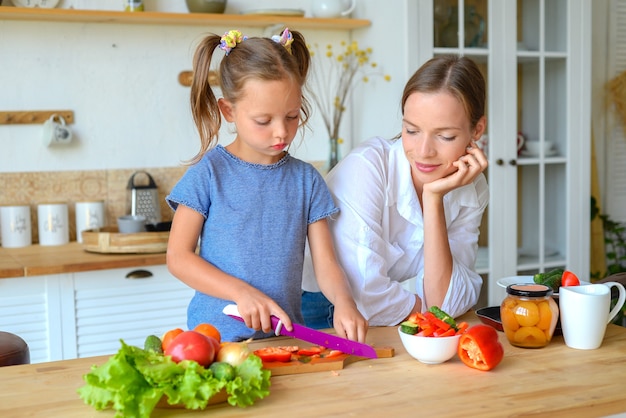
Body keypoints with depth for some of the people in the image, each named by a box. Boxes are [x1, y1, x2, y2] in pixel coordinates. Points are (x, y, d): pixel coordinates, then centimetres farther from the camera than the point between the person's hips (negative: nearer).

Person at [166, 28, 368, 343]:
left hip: (286, 336, 3)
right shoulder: (209, 173, -2)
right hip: (216, 336, -2)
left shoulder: (306, 179, 7)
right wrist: (242, 292, -15)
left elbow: (325, 263, 5)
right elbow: (178, 257, -3)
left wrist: (343, 302, -17)